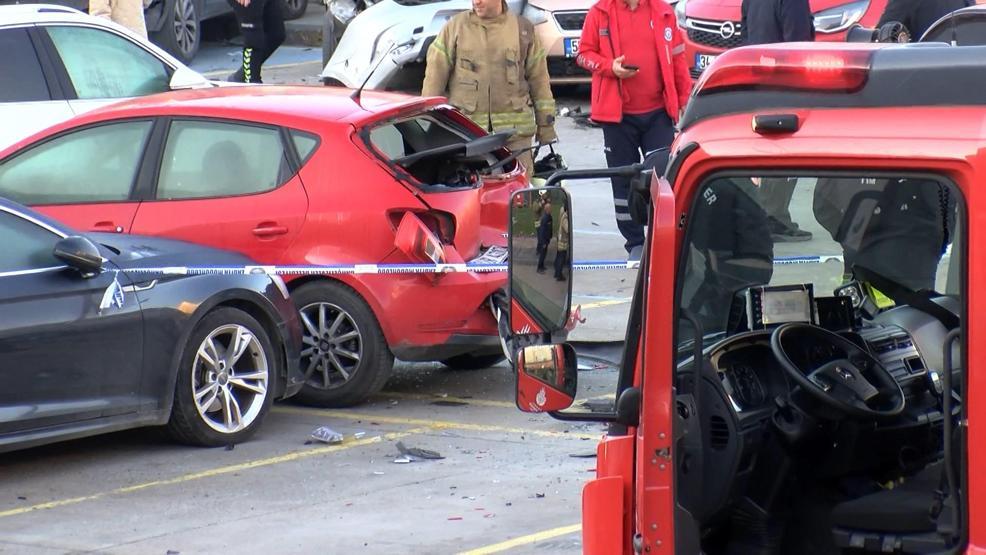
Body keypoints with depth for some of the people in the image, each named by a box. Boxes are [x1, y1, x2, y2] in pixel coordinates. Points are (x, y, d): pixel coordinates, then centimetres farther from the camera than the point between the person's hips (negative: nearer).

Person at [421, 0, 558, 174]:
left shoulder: (523, 29, 8)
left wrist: (546, 124, 11)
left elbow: (539, 79, 12)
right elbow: (435, 75, 5)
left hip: (514, 128, 1)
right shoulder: (455, 27, 5)